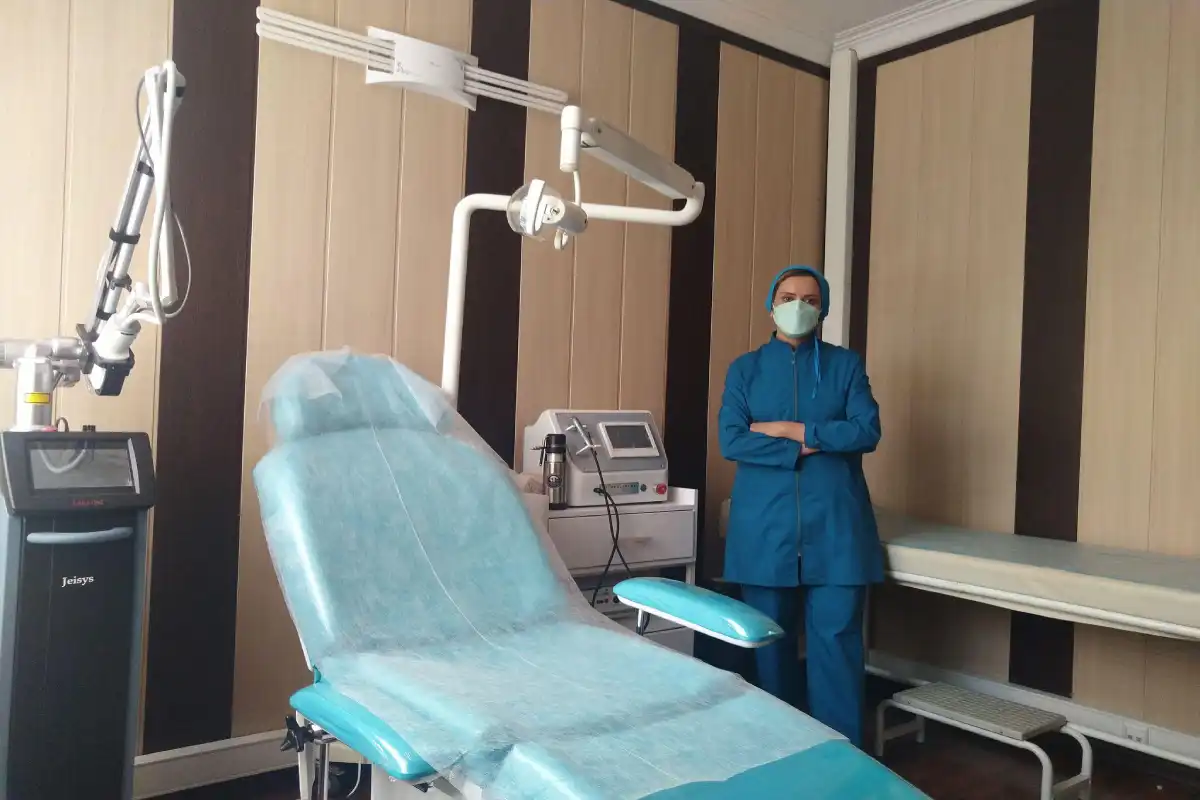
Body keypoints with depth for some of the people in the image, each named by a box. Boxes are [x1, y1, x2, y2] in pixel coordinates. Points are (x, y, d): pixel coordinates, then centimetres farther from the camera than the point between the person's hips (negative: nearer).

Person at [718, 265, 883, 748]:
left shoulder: (846, 364, 8)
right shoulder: (745, 369, 8)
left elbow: (867, 431, -6)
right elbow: (730, 441, -5)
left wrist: (786, 429, -9)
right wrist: (804, 448, -12)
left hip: (834, 527, 0)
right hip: (765, 527, 1)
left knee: (836, 643, -1)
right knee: (771, 644, 9)